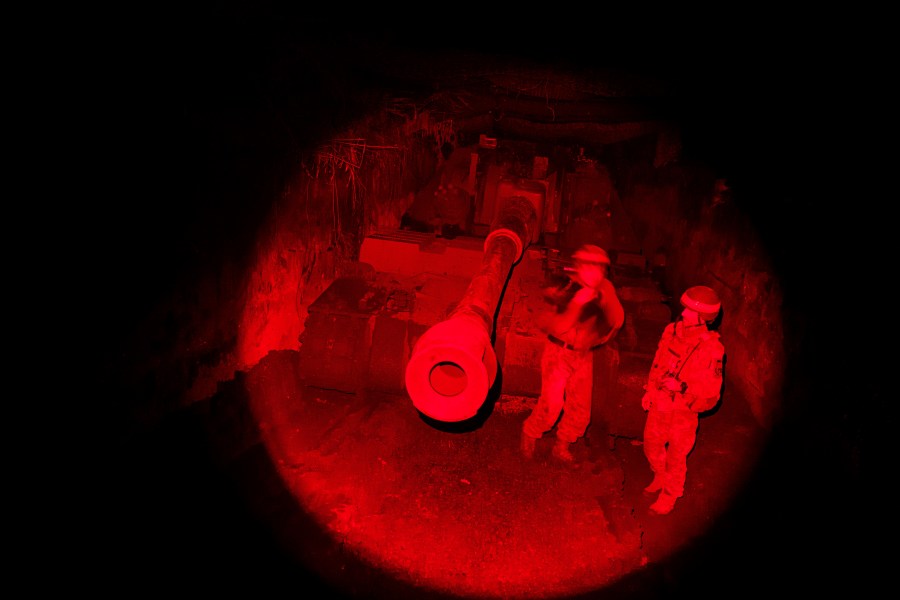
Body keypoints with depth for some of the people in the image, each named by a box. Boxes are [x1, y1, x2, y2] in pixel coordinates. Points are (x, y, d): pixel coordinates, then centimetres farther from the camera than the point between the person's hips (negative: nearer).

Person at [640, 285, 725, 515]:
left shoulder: (711, 348, -24)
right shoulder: (672, 330, -9)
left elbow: (711, 392, -16)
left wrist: (682, 387, -25)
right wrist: (650, 390, 10)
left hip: (683, 410, -5)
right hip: (659, 403, 5)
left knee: (676, 456, 13)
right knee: (652, 444, 23)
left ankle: (669, 495, 39)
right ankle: (661, 478, 52)